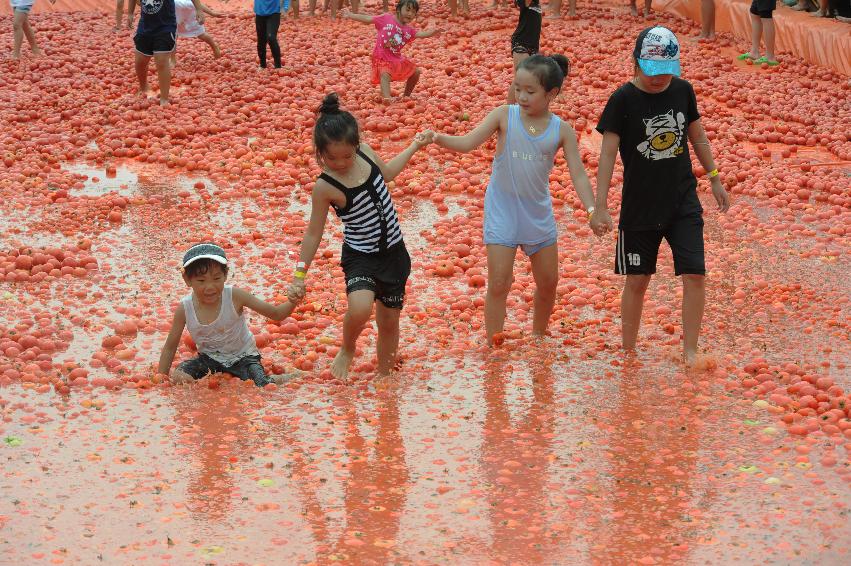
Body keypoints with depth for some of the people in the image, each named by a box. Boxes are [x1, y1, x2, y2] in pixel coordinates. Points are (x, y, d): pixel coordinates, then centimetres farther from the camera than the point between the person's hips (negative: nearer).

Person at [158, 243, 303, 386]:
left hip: (242, 357, -1)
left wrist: (291, 303, -38)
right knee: (178, 377, -24)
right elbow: (170, 347, -4)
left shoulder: (234, 296, -22)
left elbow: (276, 314, -16)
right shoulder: (184, 309, -18)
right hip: (209, 358, 1)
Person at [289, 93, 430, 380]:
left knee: (389, 321, 13)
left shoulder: (365, 152, -7)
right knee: (359, 309, -30)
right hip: (360, 256, -5)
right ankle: (347, 350, 3)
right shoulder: (326, 187, -21)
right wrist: (300, 275, -10)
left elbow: (386, 172, 19)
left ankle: (384, 376, 34)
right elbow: (314, 233, -11)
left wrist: (414, 147, 22)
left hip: (393, 252, 5)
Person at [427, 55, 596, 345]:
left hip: (538, 213, 3)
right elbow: (468, 142, -17)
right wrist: (438, 138, -36)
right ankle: (493, 346, 8)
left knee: (548, 283, 14)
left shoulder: (562, 130, -7)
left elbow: (578, 173, -8)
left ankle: (539, 335, 38)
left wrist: (592, 208, -22)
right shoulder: (504, 115, -11)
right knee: (498, 285, -5)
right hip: (502, 211, -3)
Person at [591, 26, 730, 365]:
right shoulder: (623, 99, -13)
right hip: (639, 206, -3)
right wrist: (600, 206, -19)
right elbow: (608, 152, -14)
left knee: (695, 274, -6)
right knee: (637, 280, 7)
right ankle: (628, 353, 23)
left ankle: (690, 352, 5)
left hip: (683, 201, 3)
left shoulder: (683, 90, -1)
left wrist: (714, 178, 19)